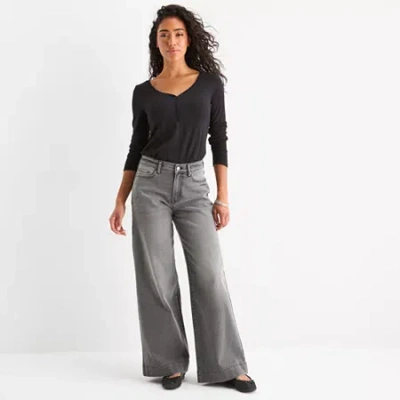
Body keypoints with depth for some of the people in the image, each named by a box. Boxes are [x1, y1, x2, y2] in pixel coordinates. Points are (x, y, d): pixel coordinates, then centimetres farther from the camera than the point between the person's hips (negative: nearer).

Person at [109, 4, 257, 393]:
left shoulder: (210, 83, 4)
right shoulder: (144, 92, 5)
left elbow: (218, 141, 4)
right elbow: (136, 147, 9)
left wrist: (223, 196, -2)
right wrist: (120, 202, 6)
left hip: (193, 186, 0)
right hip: (151, 185, 0)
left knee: (210, 276, -4)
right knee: (158, 279, 1)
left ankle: (226, 365, 9)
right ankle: (170, 363, 16)